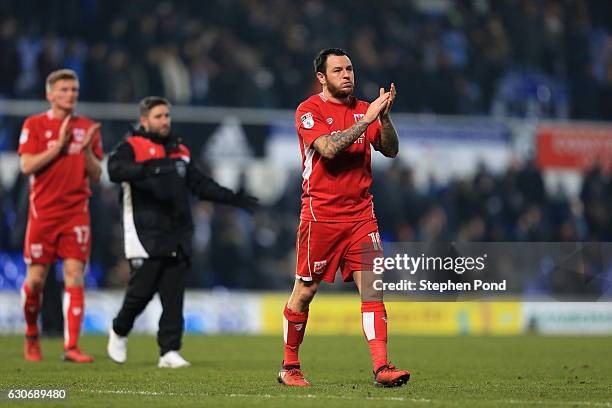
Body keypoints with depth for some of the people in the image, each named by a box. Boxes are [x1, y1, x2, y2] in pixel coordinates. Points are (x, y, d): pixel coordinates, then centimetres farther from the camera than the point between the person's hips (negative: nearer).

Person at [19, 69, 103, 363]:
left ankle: (71, 347, -10)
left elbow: (96, 176, 9)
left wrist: (87, 149, -9)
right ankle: (31, 336, 25)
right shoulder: (34, 125, 2)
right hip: (43, 211, -2)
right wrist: (60, 145, -16)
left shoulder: (87, 128, 10)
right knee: (36, 278, 2)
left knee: (74, 276, -8)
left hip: (76, 211, 2)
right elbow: (27, 166, -9)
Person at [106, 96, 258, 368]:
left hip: (178, 237, 6)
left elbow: (200, 184, 26)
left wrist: (233, 198, 18)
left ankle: (169, 351, 1)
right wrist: (150, 167, -37)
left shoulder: (180, 151, 20)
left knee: (174, 297, 0)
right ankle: (119, 332, 21)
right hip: (145, 236, -5)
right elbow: (115, 170, -22)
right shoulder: (132, 147, -2)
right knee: (141, 290, -6)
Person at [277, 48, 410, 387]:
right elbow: (328, 148, -20)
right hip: (320, 215, -4)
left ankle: (381, 366, -13)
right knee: (305, 291, 5)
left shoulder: (364, 109, 12)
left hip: (361, 213, 4)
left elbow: (390, 150, 5)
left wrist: (384, 116, -11)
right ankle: (289, 367, 20)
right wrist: (367, 119, -21)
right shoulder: (309, 111, -5)